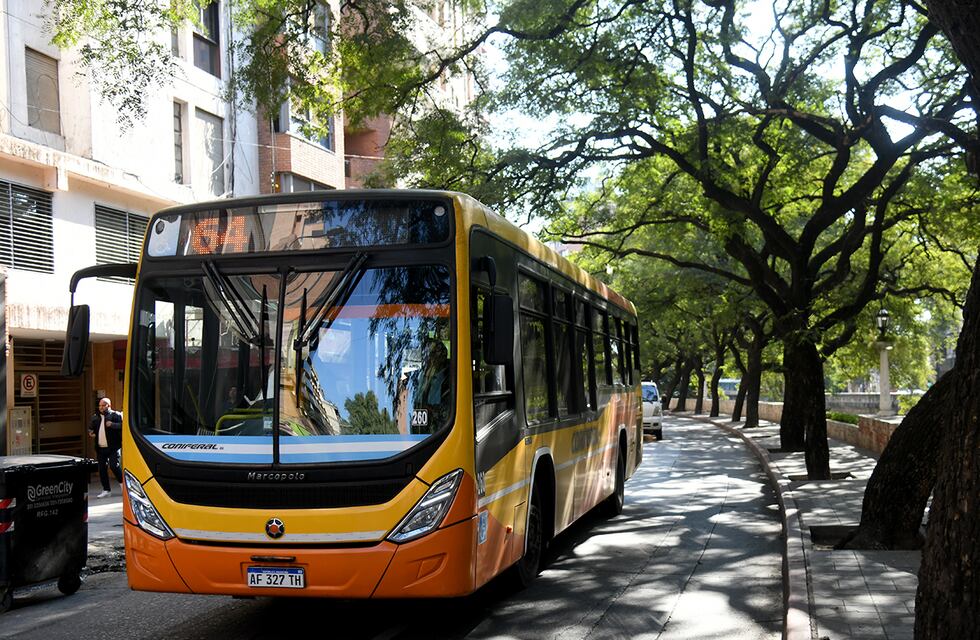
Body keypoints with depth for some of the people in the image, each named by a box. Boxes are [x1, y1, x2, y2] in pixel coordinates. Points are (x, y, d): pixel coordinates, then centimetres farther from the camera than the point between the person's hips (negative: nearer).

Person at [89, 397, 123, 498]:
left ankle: (123, 484, 9)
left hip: (113, 448, -6)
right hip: (100, 448, 6)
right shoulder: (95, 417, 15)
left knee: (114, 466, -12)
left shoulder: (116, 415, -3)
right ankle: (106, 490, 15)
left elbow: (122, 425, -16)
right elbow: (90, 427, 29)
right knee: (102, 469, 6)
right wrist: (90, 433, 8)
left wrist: (112, 425, -28)